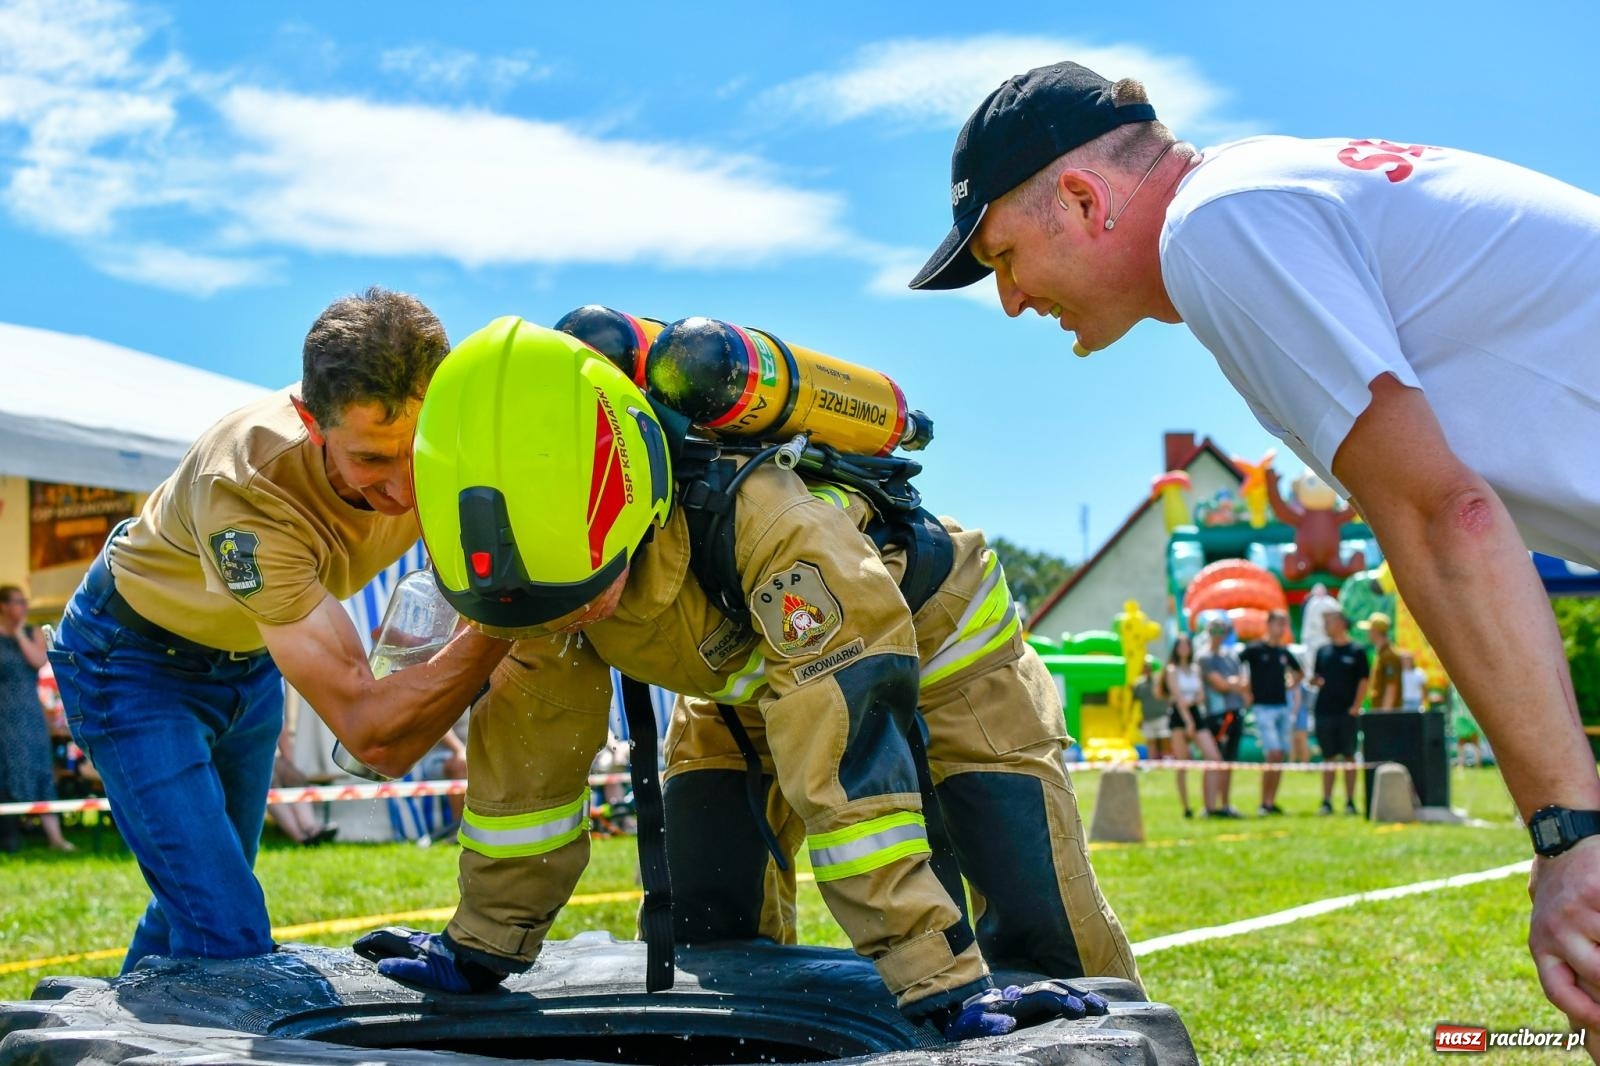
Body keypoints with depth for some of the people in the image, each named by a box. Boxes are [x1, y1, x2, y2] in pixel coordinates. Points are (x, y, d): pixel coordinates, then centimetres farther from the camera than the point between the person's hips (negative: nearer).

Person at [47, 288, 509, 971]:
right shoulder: (245, 488, -43)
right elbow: (372, 733, -45)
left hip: (251, 657, 6)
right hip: (136, 656, -6)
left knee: (199, 896, 20)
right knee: (229, 938, -16)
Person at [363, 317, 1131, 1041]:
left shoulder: (772, 522, -44)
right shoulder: (550, 545, -26)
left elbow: (849, 766, -47)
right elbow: (529, 741, -12)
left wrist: (941, 982, -47)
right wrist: (483, 945, -6)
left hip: (934, 643, -5)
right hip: (737, 680, 5)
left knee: (1043, 930, -11)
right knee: (708, 940, -4)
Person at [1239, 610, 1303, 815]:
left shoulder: (1284, 652, 12)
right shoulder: (1254, 649, -5)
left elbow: (1297, 672, 31)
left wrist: (1292, 686, 14)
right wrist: (1245, 692, -9)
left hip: (1283, 707, 6)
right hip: (1263, 708, -6)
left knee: (1280, 756, 4)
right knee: (1273, 753, -15)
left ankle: (1272, 802, 10)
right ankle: (1264, 802, -7)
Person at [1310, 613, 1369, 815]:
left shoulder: (1356, 651, 0)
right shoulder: (1323, 651, 12)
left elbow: (1363, 680, -2)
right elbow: (1315, 677, 17)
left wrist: (1356, 706, -11)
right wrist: (1315, 681, -7)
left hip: (1347, 713, -4)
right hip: (1324, 712, 4)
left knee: (1348, 757, 1)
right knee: (1328, 757, 6)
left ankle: (1350, 802, 6)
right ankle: (1327, 802, 8)